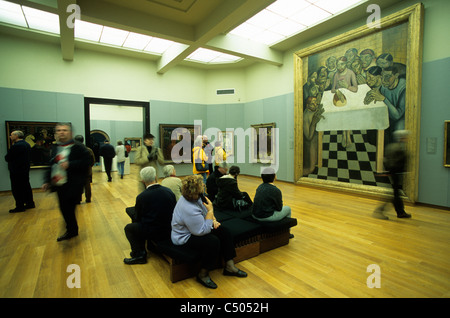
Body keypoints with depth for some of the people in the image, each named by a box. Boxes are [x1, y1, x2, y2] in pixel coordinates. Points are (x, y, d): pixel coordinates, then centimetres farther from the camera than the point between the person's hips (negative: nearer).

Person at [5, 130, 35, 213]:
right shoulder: (27, 144, 9)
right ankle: (30, 203, 22)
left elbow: (7, 158, -17)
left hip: (16, 172, -9)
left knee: (17, 189, 0)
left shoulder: (16, 146, -19)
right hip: (25, 170, 9)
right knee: (26, 187, 15)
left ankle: (20, 207, 6)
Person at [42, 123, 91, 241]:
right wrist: (47, 181, 12)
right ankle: (72, 230, 34)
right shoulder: (55, 148, 13)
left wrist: (70, 164, -22)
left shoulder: (78, 147, -8)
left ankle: (71, 231, 20)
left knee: (68, 209, -2)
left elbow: (86, 161, -15)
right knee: (64, 209, 16)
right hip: (59, 186, 7)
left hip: (73, 186, -7)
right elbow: (51, 165, 19)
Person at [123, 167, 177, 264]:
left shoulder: (141, 197, -16)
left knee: (128, 228, 17)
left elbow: (137, 218, -2)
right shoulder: (169, 191, -6)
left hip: (152, 233, -5)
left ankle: (139, 254, 11)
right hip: (169, 230, 5)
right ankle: (140, 251, 26)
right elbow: (174, 211, 5)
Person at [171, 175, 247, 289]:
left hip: (196, 229, 10)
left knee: (224, 232, -2)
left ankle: (229, 266, 6)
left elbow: (205, 211, 11)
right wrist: (210, 211, -26)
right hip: (185, 238, -9)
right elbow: (203, 231, -28)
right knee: (213, 241, -29)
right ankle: (203, 275, -7)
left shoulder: (194, 197, -6)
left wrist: (213, 219, -7)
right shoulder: (188, 209, -34)